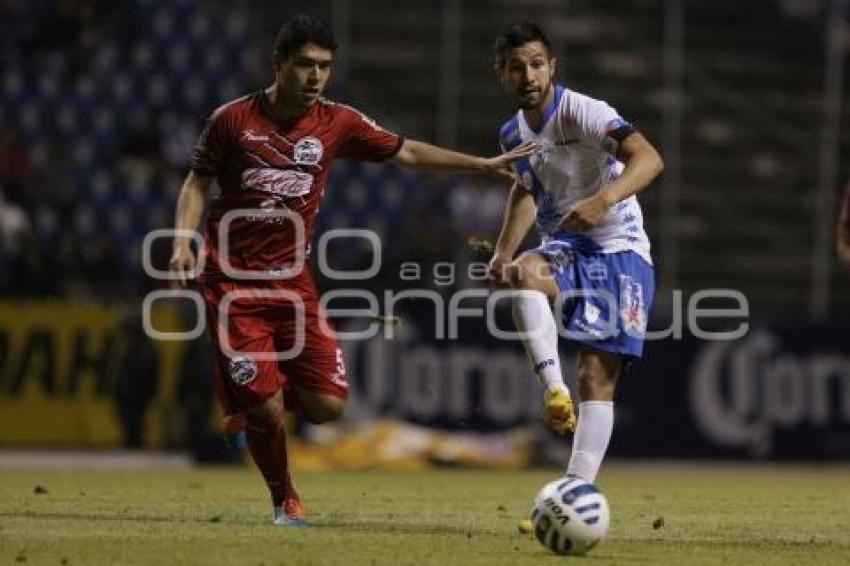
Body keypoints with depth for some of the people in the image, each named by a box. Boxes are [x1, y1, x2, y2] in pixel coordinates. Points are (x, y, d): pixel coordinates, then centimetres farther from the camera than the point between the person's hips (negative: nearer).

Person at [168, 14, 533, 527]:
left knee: (328, 405, -9)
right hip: (233, 284, -3)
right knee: (266, 411, -9)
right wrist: (183, 241, -11)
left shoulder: (337, 124, 1)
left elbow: (408, 152, 8)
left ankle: (253, 392, 22)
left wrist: (484, 165, 4)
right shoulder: (233, 119, -5)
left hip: (294, 284, 3)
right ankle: (285, 501, 19)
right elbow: (198, 182, 4)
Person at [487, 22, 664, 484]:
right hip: (564, 250, 5)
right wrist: (503, 251, 10)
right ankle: (554, 389, -37)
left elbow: (648, 158, -29)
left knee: (598, 376, -13)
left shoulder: (581, 112, -16)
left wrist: (603, 200, -47)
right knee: (523, 272, -33)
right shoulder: (513, 134, 7)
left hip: (619, 250, -5)